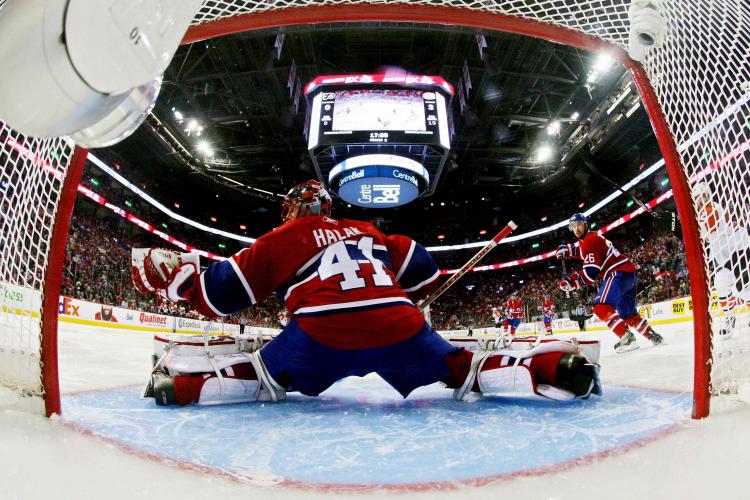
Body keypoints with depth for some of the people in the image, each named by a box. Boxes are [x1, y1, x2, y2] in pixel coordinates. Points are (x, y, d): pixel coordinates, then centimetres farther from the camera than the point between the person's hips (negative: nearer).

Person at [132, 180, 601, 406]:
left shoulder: (280, 240, 22)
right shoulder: (368, 232, 30)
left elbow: (222, 294, 19)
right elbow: (423, 273, 25)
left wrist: (179, 277, 35)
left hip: (324, 335, -2)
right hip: (399, 329, 3)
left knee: (263, 378, 19)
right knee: (464, 370, 16)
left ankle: (181, 383, 1)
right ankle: (556, 368, 2)